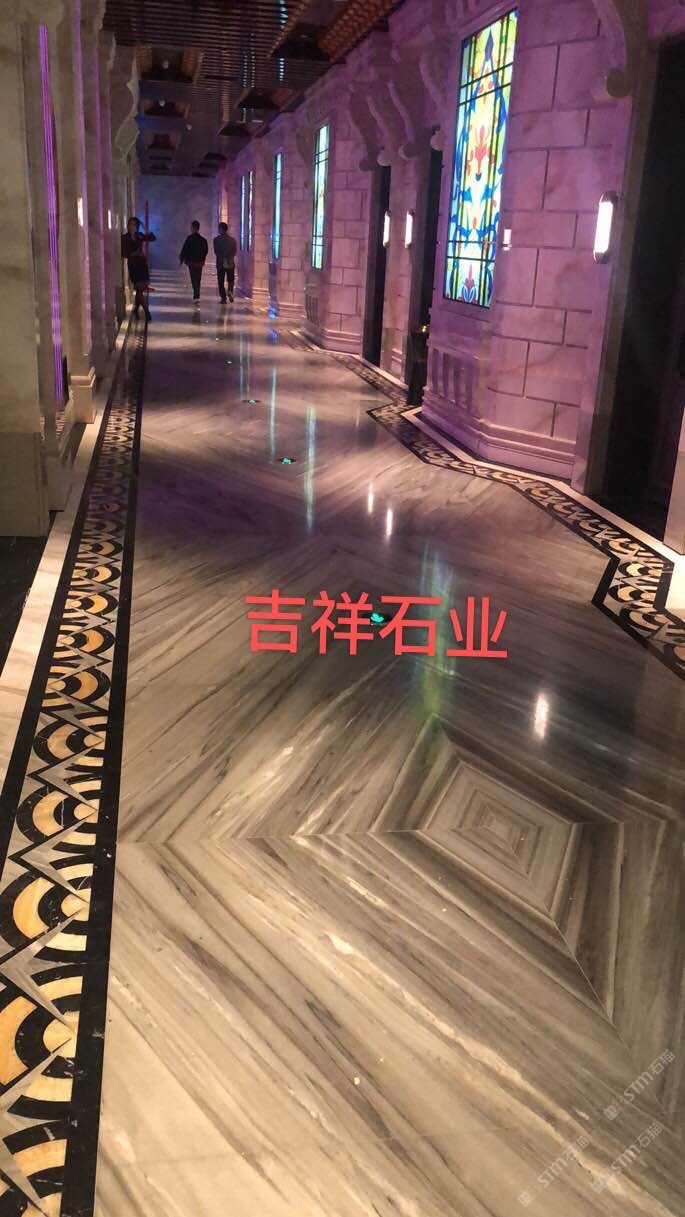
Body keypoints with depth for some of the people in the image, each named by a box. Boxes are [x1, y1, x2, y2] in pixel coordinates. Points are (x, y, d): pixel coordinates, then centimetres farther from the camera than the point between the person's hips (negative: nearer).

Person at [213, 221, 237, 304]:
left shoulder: (216, 239, -5)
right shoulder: (232, 239, 2)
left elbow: (216, 251, -6)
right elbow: (235, 251, 1)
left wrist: (221, 258, 6)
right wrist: (229, 258, 6)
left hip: (220, 263, -2)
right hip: (230, 263, 2)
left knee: (221, 281, 7)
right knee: (231, 280, 13)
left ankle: (223, 298, 1)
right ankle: (230, 291, -14)